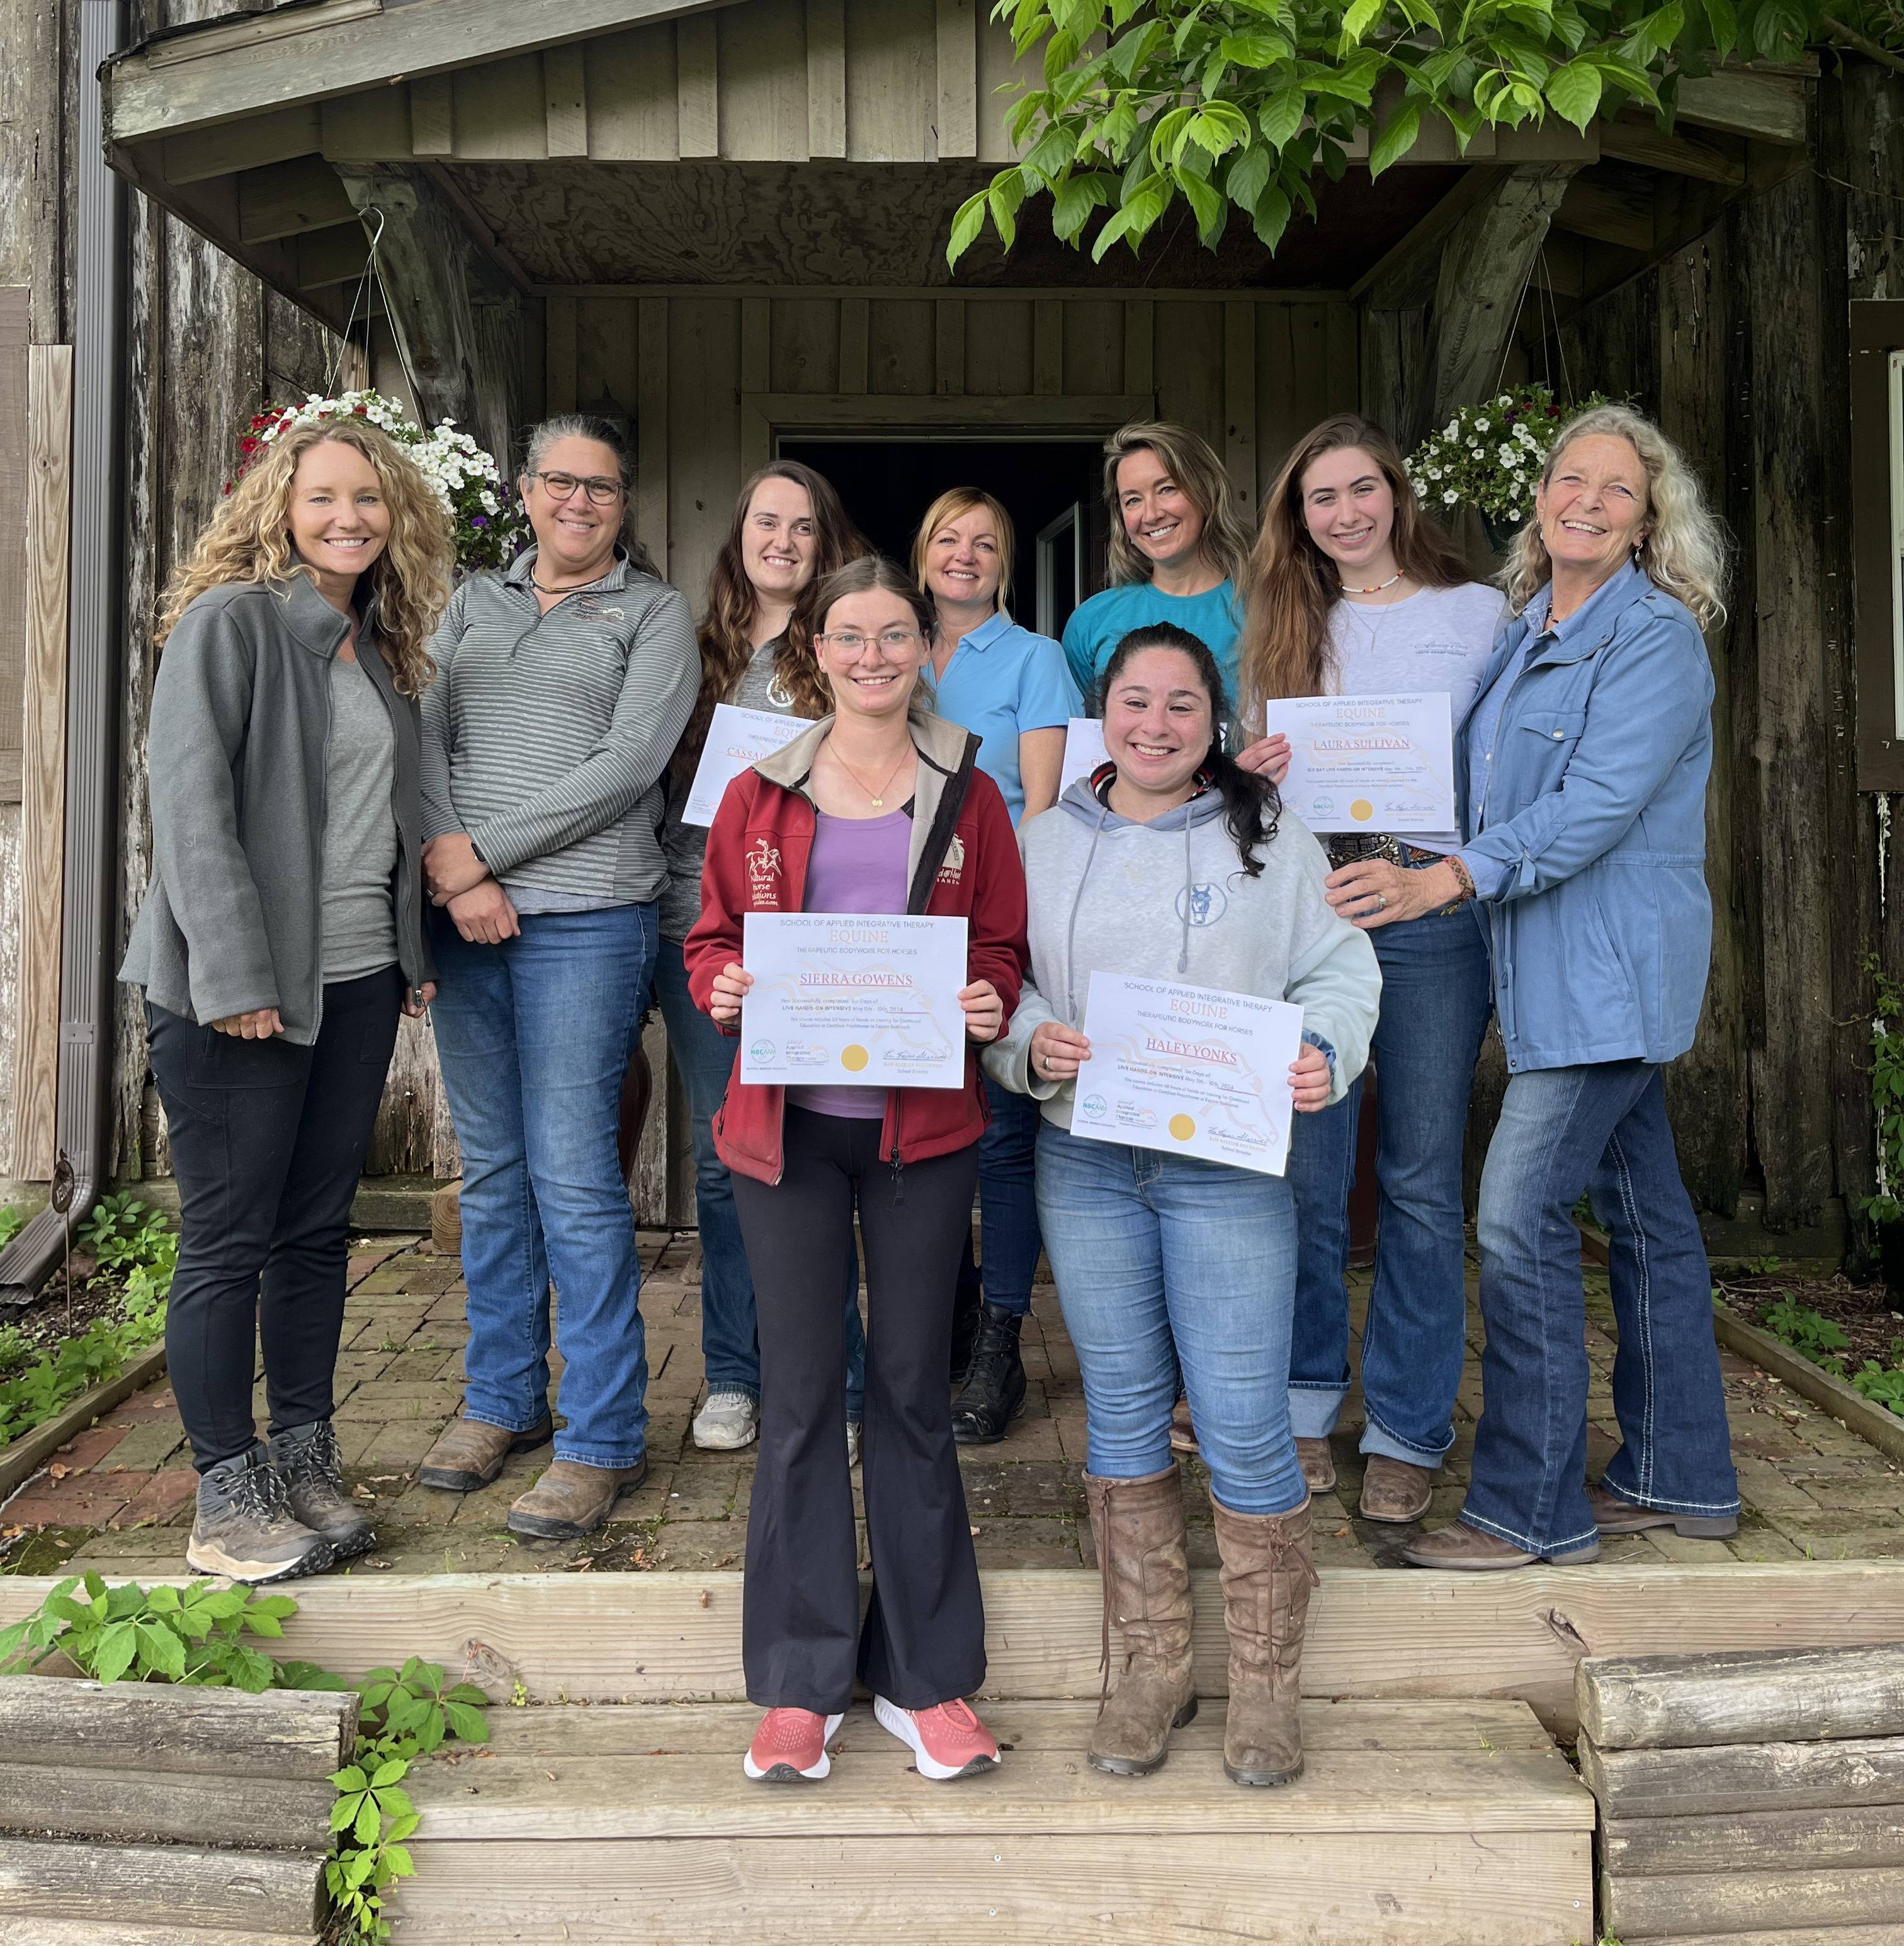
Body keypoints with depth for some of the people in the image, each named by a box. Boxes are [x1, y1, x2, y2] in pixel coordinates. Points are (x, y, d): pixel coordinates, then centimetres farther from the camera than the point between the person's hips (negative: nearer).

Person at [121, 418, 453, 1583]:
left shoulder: (379, 646, 15)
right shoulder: (229, 622, -7)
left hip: (358, 980, 7)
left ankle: (305, 1463, 24)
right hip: (241, 989, -7)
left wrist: (413, 950, 13)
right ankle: (228, 1500, 12)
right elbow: (190, 800, -14)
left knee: (319, 1229, 12)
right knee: (229, 1243, 1)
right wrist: (233, 975, -20)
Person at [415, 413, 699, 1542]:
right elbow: (426, 739, 7)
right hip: (464, 920, 5)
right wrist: (449, 868, -10)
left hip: (584, 919, -5)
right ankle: (503, 1399, 26)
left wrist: (483, 850, -10)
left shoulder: (656, 614, 4)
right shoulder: (473, 605, 18)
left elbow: (626, 766, -8)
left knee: (574, 1179, -6)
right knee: (493, 1170, 11)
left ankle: (604, 1439, 6)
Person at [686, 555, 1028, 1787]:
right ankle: (803, 1683, 19)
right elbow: (713, 939, 12)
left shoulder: (968, 798, 7)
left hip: (924, 1126, 0)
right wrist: (722, 989, -10)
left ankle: (926, 1675, 21)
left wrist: (990, 1005, -12)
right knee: (800, 1393, 5)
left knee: (912, 1388, 8)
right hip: (788, 1126, 1)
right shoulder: (760, 799, 8)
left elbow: (1004, 948, 9)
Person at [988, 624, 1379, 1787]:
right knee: (1123, 1416, 10)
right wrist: (1033, 1043, -10)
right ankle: (1154, 1666, 25)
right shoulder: (1046, 843, 10)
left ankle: (1268, 1683, 16)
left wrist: (1323, 1056, -13)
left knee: (1245, 1425, -3)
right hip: (1084, 1164, 3)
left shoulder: (1271, 840, 5)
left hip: (1229, 1165, -2)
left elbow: (1339, 969, 6)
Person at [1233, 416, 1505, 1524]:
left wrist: (1464, 873, -10)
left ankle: (1408, 1432, 14)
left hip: (1434, 905, -2)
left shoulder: (1478, 613, 8)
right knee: (1304, 1170, 4)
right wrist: (1257, 772, -5)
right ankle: (1305, 1403, 20)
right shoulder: (1284, 622, 16)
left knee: (1422, 1182, 2)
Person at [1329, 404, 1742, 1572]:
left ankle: (1532, 1508, 2)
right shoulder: (1527, 633, 15)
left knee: (1522, 1221, -10)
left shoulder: (1655, 639, -11)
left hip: (1611, 967, -9)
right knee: (1645, 1212, 14)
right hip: (1567, 967, 9)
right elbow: (1477, 777, 20)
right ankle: (1679, 1477, 26)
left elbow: (1597, 806, -21)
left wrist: (1444, 881, -29)